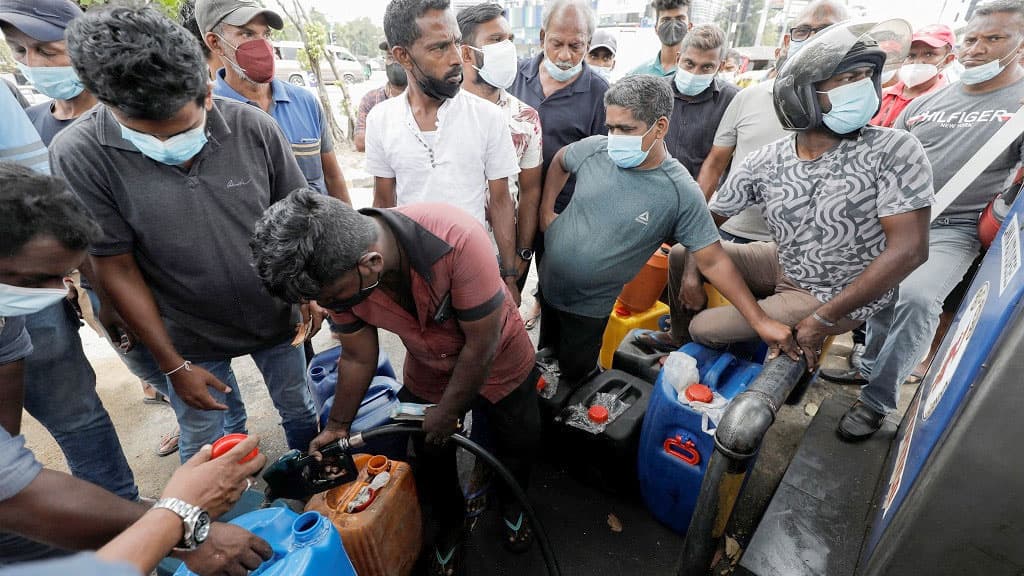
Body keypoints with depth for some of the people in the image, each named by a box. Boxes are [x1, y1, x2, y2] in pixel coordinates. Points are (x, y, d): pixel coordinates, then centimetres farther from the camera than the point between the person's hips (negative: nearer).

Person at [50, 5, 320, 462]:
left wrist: (309, 292, -6)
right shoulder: (78, 155, -18)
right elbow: (117, 269, -12)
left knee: (299, 411, 21)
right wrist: (173, 364, -9)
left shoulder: (254, 128, -16)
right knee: (204, 447, 16)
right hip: (191, 338, -1)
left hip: (278, 318, 2)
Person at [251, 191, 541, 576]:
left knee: (516, 445, 19)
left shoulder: (458, 240, -43)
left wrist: (447, 414, -16)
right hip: (429, 375, 3)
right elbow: (358, 358, -8)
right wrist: (337, 426, 3)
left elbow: (481, 345, -30)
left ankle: (511, 503, 54)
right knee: (431, 458, 18)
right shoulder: (339, 271, -25)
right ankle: (449, 522, 51)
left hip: (499, 362, -2)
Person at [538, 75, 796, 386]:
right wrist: (546, 213, 3)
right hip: (547, 283, 4)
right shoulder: (594, 149, -12)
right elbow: (559, 161, 11)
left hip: (590, 307, -4)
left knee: (573, 376, 15)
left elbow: (713, 261, -16)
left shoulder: (681, 193, -21)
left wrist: (760, 321, -17)